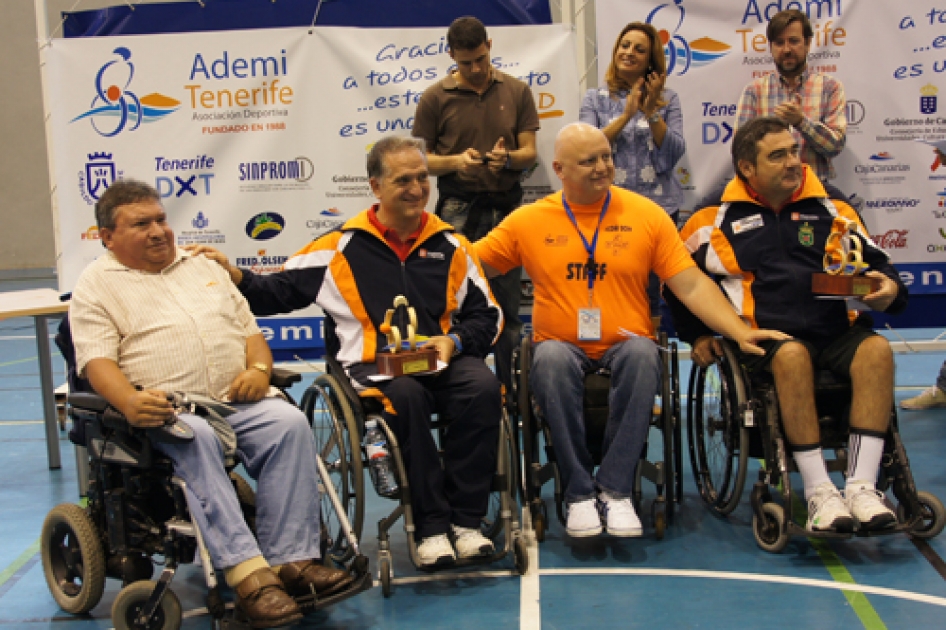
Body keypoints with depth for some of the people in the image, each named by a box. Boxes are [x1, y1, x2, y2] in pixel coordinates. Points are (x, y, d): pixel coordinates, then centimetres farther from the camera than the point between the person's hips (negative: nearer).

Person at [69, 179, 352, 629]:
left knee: (289, 423, -25)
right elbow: (98, 361, -4)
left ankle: (292, 561, -28)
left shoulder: (204, 268, 26)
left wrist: (259, 369, 0)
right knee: (195, 437, -37)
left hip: (239, 401, 5)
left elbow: (250, 330, 23)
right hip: (167, 407, -4)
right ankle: (247, 574, -43)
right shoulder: (96, 285, 10)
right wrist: (130, 401, -26)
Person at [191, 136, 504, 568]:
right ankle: (431, 526, -25)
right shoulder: (342, 246, 9)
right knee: (406, 397, -36)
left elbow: (487, 316, 17)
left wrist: (454, 341, -2)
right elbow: (279, 292, 10)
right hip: (373, 366, -2)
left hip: (443, 361, 3)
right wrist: (235, 276, -7)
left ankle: (464, 519, -19)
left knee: (483, 388, -30)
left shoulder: (449, 245, 15)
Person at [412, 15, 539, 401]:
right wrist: (456, 161, -17)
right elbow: (421, 158, 2)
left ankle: (510, 389, 17)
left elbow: (529, 152, 5)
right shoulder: (435, 98, 0)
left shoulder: (516, 91, 6)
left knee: (507, 306, 7)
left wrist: (507, 157, -17)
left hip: (507, 205, 2)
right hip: (457, 209, -2)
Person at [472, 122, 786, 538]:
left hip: (626, 343, 0)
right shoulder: (529, 220, 6)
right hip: (562, 344, 0)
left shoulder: (646, 214, 6)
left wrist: (740, 332, -10)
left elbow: (691, 284, 1)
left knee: (642, 354, -34)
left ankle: (614, 489, -26)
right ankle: (579, 494, -24)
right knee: (551, 360, -34)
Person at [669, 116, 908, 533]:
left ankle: (862, 486, -30)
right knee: (791, 354, -38)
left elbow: (876, 263, 21)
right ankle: (818, 491, -31)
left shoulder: (831, 212, 19)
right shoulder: (716, 221, 13)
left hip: (836, 332, 3)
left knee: (877, 349, -30)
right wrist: (696, 334, 11)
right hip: (765, 338, -3)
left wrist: (888, 288, -2)